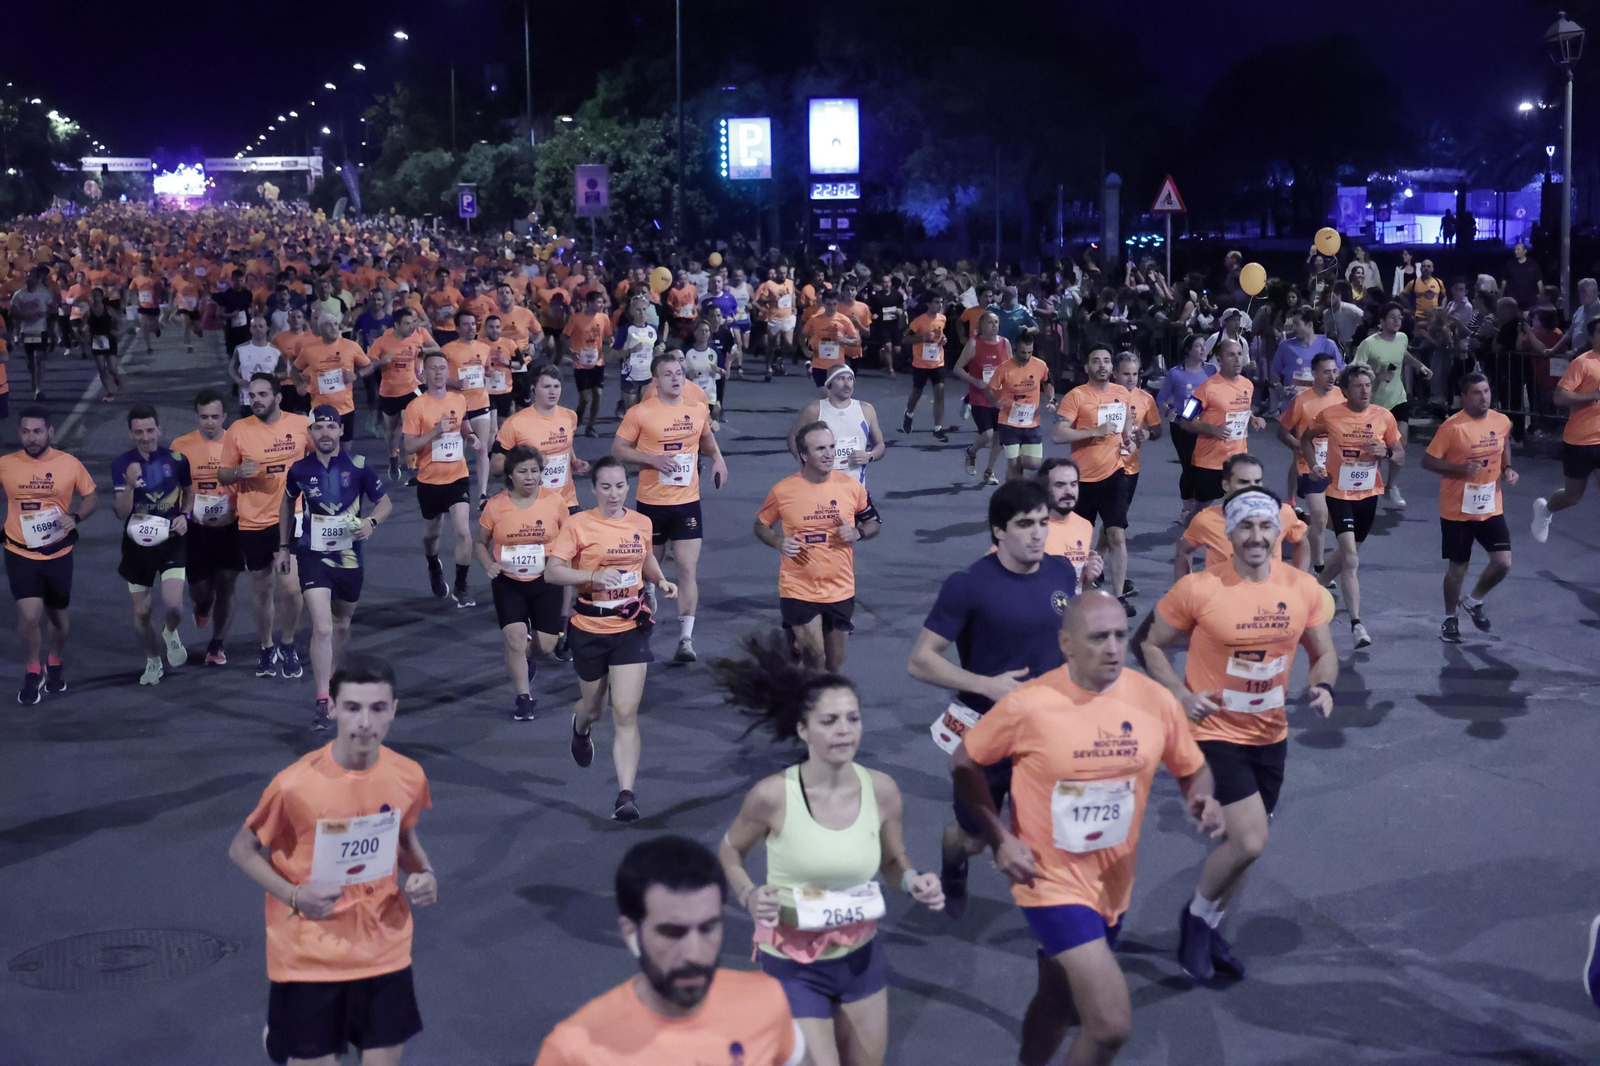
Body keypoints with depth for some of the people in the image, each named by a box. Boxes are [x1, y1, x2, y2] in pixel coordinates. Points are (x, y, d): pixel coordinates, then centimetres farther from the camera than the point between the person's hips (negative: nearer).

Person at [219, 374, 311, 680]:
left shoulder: (302, 425, -4)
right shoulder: (238, 430, -4)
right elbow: (222, 475, 3)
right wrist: (239, 472, -18)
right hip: (253, 522, 1)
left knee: (290, 588, -13)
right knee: (261, 589, 13)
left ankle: (287, 646, 12)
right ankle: (267, 648, 34)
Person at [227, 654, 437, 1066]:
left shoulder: (408, 776, -8)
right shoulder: (296, 784, -20)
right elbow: (242, 850, -6)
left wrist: (425, 873, -7)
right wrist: (294, 896, -21)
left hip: (384, 950, 3)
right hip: (310, 955, -3)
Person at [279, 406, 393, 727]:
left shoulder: (358, 466, -7)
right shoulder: (300, 470, -4)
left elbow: (385, 502, 2)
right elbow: (287, 504, 15)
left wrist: (371, 522, -19)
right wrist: (283, 547, 17)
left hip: (349, 555, 2)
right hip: (313, 554, -2)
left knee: (341, 625, 18)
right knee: (322, 627, -16)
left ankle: (331, 678, 43)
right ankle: (323, 701, -13)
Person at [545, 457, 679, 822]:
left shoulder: (641, 523, 3)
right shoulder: (579, 524, -9)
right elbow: (551, 570, -16)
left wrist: (661, 580, 3)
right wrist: (595, 576, -29)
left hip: (630, 629, 1)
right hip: (589, 630, -1)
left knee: (625, 713, -9)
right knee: (593, 707, 17)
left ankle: (626, 795, -9)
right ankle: (580, 727, 56)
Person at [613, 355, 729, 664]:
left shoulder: (698, 410, 3)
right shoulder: (640, 412, -9)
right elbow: (618, 449, -6)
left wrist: (717, 458, 4)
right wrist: (652, 459, -20)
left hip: (688, 502, 2)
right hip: (652, 502, -2)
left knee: (689, 568, -7)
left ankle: (686, 638, -5)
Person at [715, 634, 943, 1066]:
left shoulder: (882, 789, -11)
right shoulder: (773, 795, -21)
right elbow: (729, 850, -1)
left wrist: (912, 881, -15)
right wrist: (749, 896, -19)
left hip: (862, 958, 4)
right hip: (793, 966, -4)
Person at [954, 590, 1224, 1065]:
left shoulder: (1155, 700, -8)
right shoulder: (1028, 705, -19)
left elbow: (1192, 768, 7)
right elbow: (964, 763, -5)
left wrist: (1202, 801, -16)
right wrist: (1000, 838, -14)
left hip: (1112, 885, 5)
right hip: (1052, 882, -5)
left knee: (1058, 1006, 24)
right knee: (1112, 1024, -14)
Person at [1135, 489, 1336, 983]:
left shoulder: (1303, 589, -4)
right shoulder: (1198, 590, -16)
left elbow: (1324, 653, 10)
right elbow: (1146, 643, -4)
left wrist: (1323, 686, -12)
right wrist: (1181, 695, -17)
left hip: (1271, 737, 5)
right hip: (1215, 734, -5)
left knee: (1240, 842, 16)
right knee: (1249, 841, -17)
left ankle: (1208, 932, 39)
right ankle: (1197, 915, 12)